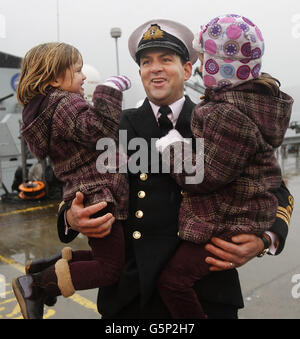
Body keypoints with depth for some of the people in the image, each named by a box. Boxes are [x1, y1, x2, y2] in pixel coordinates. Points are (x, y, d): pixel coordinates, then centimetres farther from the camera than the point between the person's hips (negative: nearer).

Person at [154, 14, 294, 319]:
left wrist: (175, 149, -14)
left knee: (175, 279, -4)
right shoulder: (258, 95, 7)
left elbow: (208, 177, -25)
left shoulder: (228, 114, -27)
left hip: (226, 222, -11)